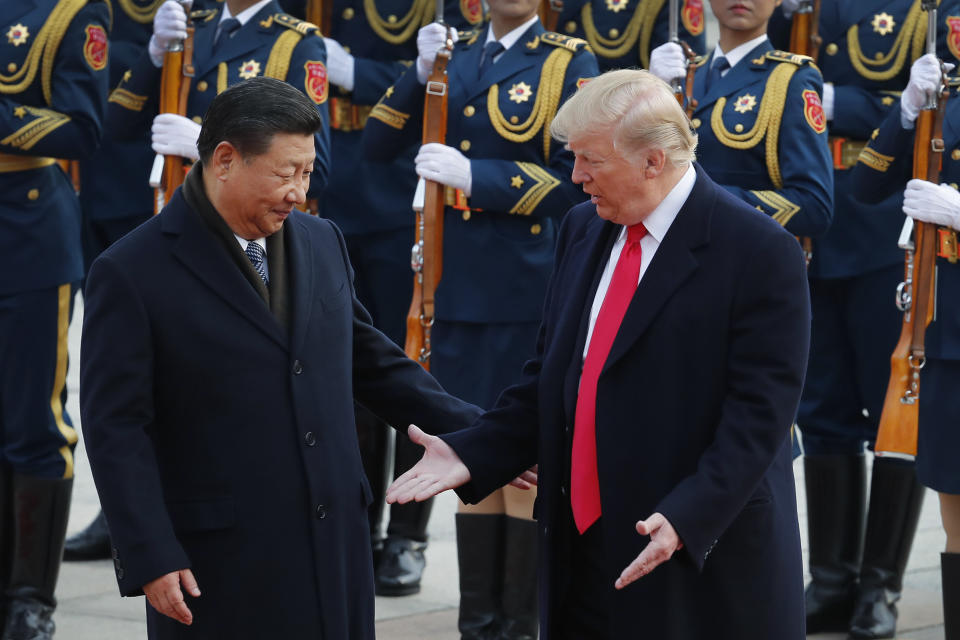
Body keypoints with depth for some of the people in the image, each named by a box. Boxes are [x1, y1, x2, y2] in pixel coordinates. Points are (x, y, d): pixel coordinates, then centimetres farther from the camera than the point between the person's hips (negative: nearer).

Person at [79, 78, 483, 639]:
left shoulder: (323, 243, 11)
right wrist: (150, 558, -16)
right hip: (220, 564, -5)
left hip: (336, 550, 5)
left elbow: (374, 365, 20)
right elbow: (117, 430, -9)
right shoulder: (132, 273, -7)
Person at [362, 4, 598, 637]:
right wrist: (422, 74, -9)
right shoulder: (453, 53, 11)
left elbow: (575, 178, -10)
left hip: (526, 291, -5)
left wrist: (476, 175, -18)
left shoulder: (569, 63, -3)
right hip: (455, 282, 5)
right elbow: (379, 145, 5)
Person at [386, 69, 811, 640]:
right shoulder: (583, 229, 10)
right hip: (582, 555, 6)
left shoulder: (761, 253, -12)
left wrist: (685, 518, -27)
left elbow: (758, 413, -16)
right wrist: (471, 454, 2)